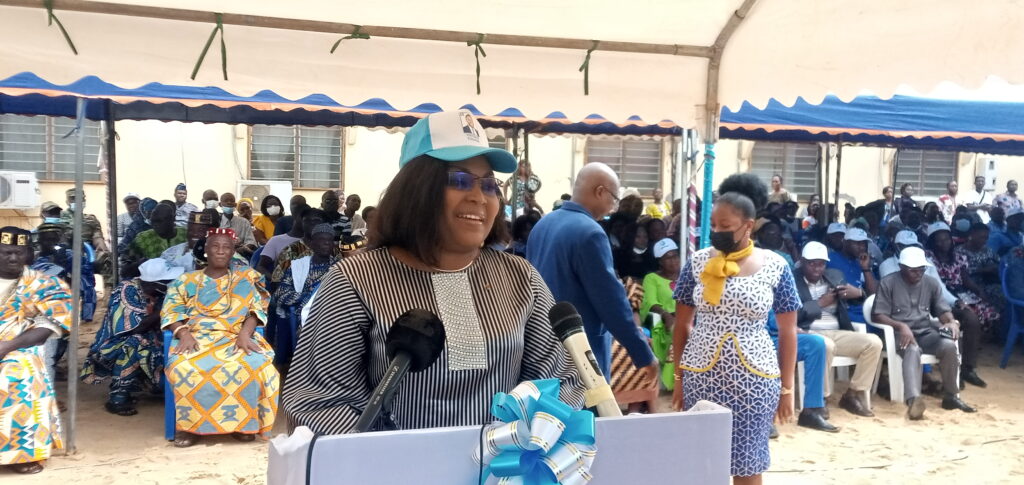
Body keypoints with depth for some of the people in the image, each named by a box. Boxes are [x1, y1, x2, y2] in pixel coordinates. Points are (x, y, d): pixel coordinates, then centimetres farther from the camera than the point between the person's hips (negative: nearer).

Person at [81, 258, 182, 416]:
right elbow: (134, 326, -29)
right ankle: (117, 397, -23)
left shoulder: (160, 295, -2)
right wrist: (161, 312, -25)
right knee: (136, 342, -34)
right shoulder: (127, 290, -20)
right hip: (112, 348, -6)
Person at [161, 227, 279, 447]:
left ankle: (243, 422, -19)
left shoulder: (247, 278, 17)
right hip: (197, 338, 0)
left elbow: (255, 310, 6)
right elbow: (171, 312, 8)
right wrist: (184, 334, -12)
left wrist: (245, 333, -14)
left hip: (236, 338, 0)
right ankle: (189, 424, -20)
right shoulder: (187, 280, 19)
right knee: (184, 369, -36)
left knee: (257, 366, -35)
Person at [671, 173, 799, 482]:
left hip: (754, 380, -1)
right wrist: (678, 377, 4)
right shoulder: (698, 263, 0)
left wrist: (787, 387, 1)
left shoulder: (775, 267, -3)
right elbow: (682, 325, 6)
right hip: (701, 377, 1)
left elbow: (788, 332, 2)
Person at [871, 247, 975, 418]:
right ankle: (913, 400, -58)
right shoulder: (888, 283, 0)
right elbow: (878, 315, -6)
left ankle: (951, 396, -10)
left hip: (925, 332, 5)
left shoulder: (931, 283, 14)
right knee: (913, 350, -38)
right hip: (900, 333, -4)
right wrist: (901, 326, -23)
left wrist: (952, 322, -13)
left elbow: (942, 310, 12)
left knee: (949, 345, -27)